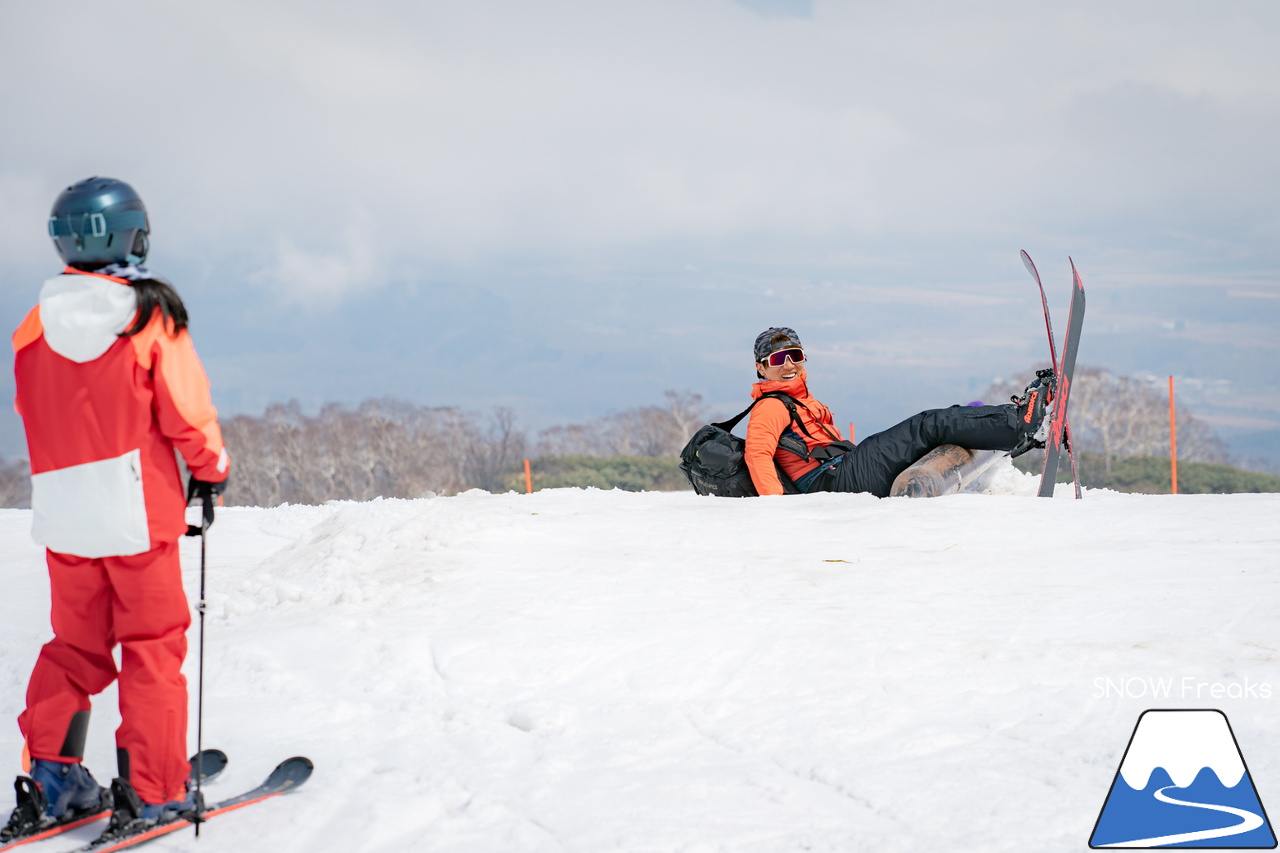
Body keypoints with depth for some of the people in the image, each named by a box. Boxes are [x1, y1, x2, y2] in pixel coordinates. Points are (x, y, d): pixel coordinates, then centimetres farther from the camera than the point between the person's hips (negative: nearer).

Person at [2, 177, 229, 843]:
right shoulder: (151, 314, -11)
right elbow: (186, 411, -9)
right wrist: (211, 469, 7)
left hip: (63, 511, 5)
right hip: (137, 508, -5)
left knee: (74, 644, 15)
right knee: (152, 645, 4)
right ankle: (152, 791, 4)